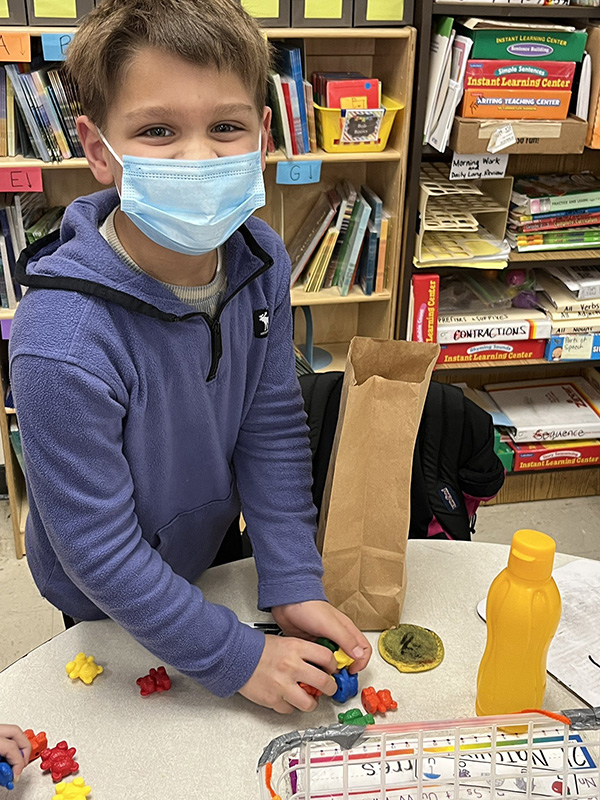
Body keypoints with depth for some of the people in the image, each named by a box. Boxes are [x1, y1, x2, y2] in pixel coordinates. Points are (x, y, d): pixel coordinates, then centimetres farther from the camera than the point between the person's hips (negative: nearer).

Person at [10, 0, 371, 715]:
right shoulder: (63, 345, -38)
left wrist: (293, 586, -11)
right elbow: (99, 550, -28)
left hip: (214, 547, 4)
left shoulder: (261, 262, -19)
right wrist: (237, 657, -21)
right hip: (109, 610, -3)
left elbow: (269, 428, -10)